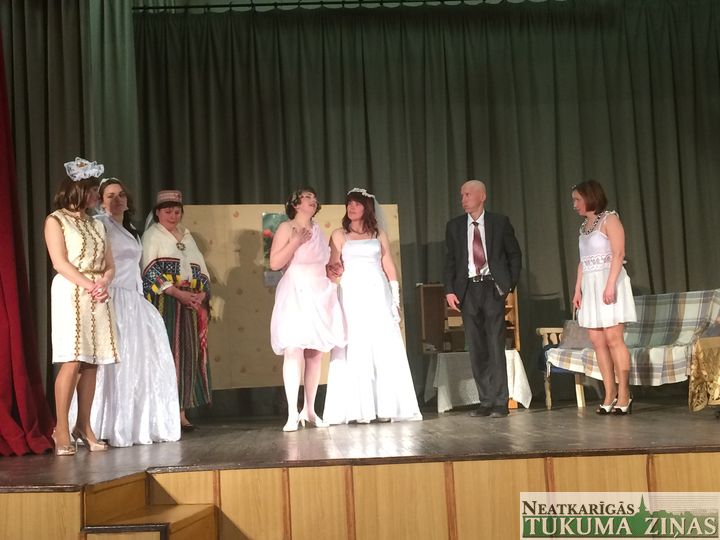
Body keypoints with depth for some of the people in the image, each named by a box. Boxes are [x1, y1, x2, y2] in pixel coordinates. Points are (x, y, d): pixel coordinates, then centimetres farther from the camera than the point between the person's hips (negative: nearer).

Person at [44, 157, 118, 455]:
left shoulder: (96, 224, 19)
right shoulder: (56, 220, 3)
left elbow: (110, 265, 14)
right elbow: (60, 262, -8)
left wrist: (104, 282, -7)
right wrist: (88, 285, -16)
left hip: (98, 296, 6)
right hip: (71, 293, -5)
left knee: (91, 363, 2)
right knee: (72, 361, -12)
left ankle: (84, 426, 7)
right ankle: (61, 429, -6)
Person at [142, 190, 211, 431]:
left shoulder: (187, 236, 21)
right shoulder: (152, 235, 2)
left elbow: (202, 268, 17)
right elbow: (150, 271, -10)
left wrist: (202, 294, -2)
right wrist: (178, 293, -17)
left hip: (192, 303, 6)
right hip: (165, 303, -6)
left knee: (189, 354, 2)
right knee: (168, 354, -10)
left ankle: (181, 411, 7)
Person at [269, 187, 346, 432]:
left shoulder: (318, 231, 17)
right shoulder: (286, 228, -1)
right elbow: (275, 263, -11)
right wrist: (296, 241, -16)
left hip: (319, 296, 6)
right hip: (295, 295, -6)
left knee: (315, 353, 5)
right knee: (294, 351, -13)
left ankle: (309, 410, 12)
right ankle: (292, 414, -12)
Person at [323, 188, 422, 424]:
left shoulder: (379, 233, 12)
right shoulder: (339, 235, 9)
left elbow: (389, 265, 10)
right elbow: (333, 267, 4)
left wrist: (395, 298, 5)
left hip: (378, 295, 2)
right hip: (352, 296, -2)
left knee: (386, 350, -2)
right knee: (355, 350, -5)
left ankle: (386, 406, 4)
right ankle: (360, 409, -3)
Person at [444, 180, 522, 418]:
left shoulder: (500, 222, 4)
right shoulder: (454, 226, 10)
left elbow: (515, 254, 8)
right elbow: (449, 260, 10)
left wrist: (510, 283, 0)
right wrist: (449, 290, 0)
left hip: (492, 288, -3)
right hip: (467, 289, 3)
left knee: (496, 346, -5)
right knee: (476, 349, 3)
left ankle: (500, 402, -1)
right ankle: (485, 401, 9)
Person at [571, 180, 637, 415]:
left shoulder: (609, 219, -3)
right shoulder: (584, 226, 18)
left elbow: (618, 254, -12)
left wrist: (610, 285, -21)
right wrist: (578, 289, 11)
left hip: (608, 282, -7)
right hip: (590, 286, 7)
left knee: (613, 339, -10)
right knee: (597, 341, 1)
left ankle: (623, 395, -7)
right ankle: (610, 395, 3)